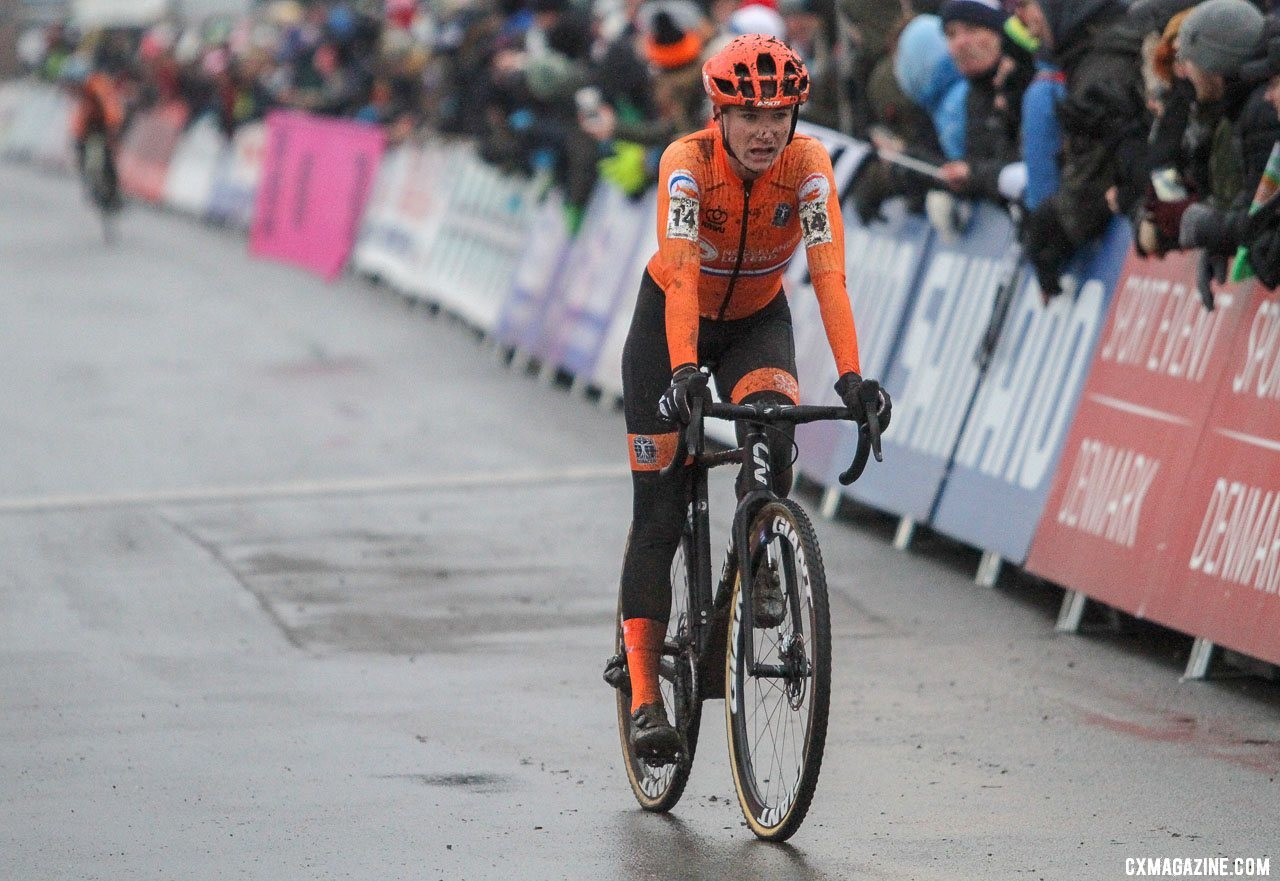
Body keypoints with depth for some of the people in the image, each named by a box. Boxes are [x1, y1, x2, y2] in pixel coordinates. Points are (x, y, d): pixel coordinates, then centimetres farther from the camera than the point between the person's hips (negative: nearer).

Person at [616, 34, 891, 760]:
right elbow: (681, 275, -41)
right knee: (659, 513, -7)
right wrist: (684, 372, -56)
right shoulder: (689, 162, -29)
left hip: (758, 319, 2)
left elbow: (829, 275, -32)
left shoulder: (808, 164, -24)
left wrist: (852, 377, -45)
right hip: (674, 315, -2)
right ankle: (645, 696, -4)